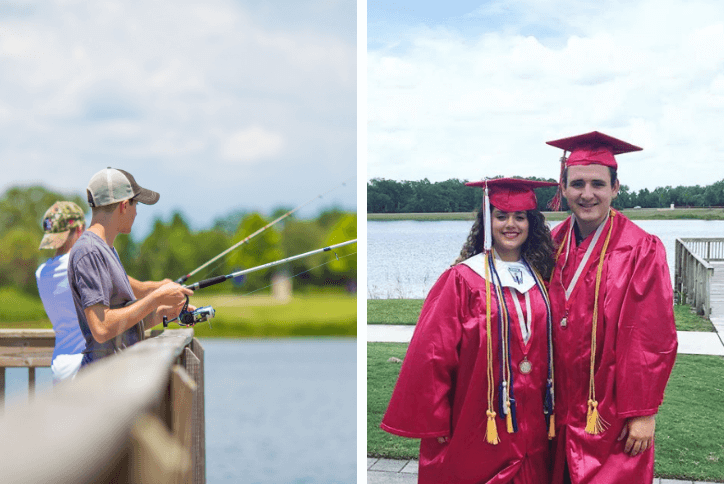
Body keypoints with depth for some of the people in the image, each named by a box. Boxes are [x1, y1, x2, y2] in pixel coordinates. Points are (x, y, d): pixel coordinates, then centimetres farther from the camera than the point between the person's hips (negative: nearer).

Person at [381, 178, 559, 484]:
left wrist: (550, 412, 12)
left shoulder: (540, 278, 7)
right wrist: (435, 423, -10)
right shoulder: (463, 279, -8)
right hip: (479, 432, -4)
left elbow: (549, 350, 14)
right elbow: (432, 354, -10)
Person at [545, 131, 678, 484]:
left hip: (612, 419, -4)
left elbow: (654, 341, -13)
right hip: (560, 412, 4)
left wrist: (643, 413, -13)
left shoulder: (641, 252, -13)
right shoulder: (553, 245, 2)